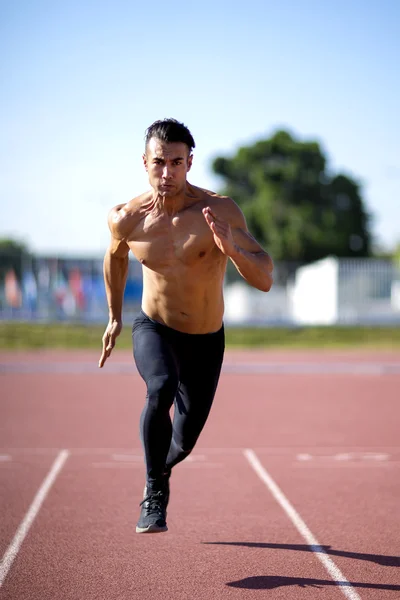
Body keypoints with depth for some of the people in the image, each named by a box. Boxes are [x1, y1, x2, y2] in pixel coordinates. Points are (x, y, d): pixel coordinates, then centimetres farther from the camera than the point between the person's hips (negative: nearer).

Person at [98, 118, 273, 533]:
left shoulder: (220, 211, -23)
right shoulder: (126, 219, -15)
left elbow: (264, 280, -29)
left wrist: (230, 248, -47)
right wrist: (114, 318, 16)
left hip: (206, 341, 1)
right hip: (153, 329, -1)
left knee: (185, 441, 13)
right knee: (161, 388, -33)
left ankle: (160, 470, 50)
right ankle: (154, 496, -16)